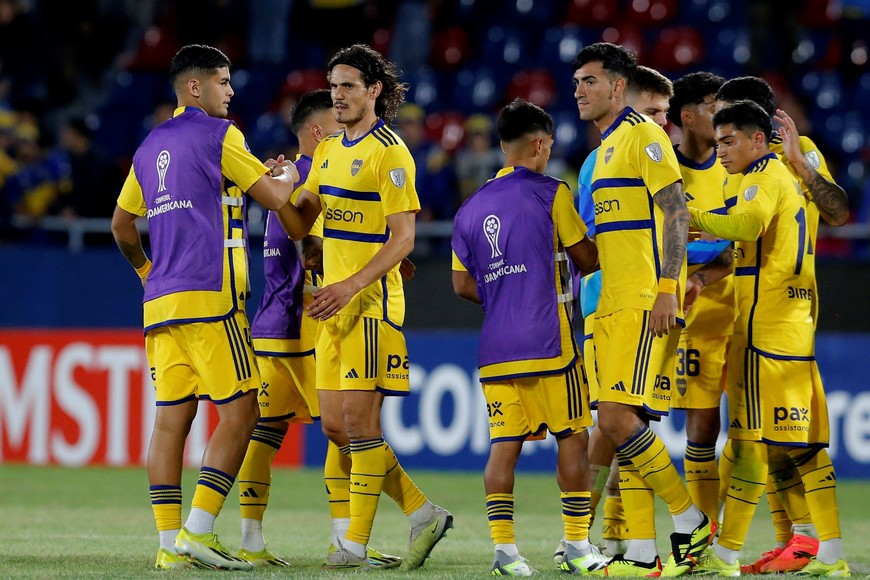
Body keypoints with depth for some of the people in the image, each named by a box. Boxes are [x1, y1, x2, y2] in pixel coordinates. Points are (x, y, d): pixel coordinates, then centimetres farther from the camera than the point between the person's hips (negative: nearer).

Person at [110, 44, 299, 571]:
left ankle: (171, 543, 1)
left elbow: (122, 224, 27)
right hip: (210, 299, -8)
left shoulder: (151, 147, 19)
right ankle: (198, 531, -13)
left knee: (172, 417, 5)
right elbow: (275, 197, -1)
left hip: (160, 303, 8)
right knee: (240, 412, -5)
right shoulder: (218, 134, -3)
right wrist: (288, 174, 20)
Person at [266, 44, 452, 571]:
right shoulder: (329, 152, 16)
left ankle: (356, 544, -3)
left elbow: (403, 238, -15)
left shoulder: (389, 153, -9)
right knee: (335, 425, 7)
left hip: (372, 302, -9)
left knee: (359, 421, -8)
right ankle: (423, 513, 16)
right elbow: (299, 226, 17)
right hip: (335, 306, 9)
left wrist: (352, 286, -24)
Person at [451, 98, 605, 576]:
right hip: (548, 339, -5)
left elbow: (462, 284, 13)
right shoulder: (549, 192, -2)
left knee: (504, 444, 2)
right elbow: (586, 259, 1)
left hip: (496, 346, 5)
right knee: (572, 438, 4)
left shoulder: (471, 207, 13)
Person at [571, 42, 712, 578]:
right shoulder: (607, 147, 21)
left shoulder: (644, 135, -7)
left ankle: (691, 520, -5)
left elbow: (676, 211, -14)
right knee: (624, 423, 4)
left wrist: (666, 289, -21)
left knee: (619, 417, -16)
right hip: (614, 304, 10)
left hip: (646, 302, -10)